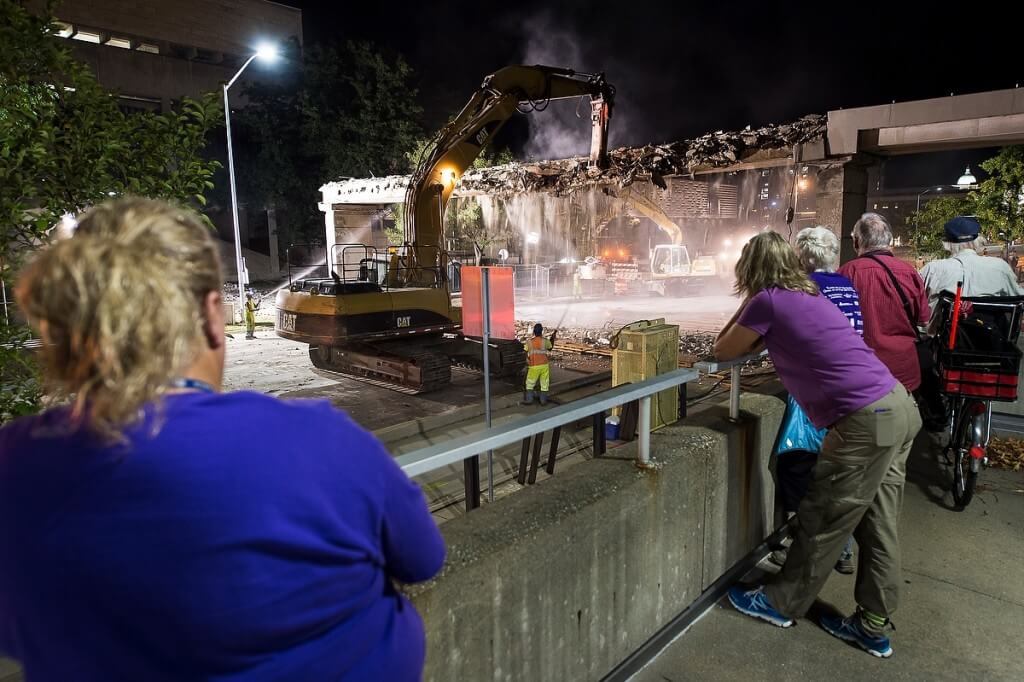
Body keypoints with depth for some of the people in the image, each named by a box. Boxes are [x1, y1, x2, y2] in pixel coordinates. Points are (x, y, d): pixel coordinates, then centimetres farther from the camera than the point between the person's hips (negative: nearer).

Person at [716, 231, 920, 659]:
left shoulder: (768, 301, -9)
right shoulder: (806, 295, 16)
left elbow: (723, 352, 3)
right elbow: (786, 342, 29)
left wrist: (747, 306, 7)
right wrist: (759, 329, 19)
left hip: (866, 421, -9)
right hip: (898, 406, 9)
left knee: (823, 522, 7)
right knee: (878, 524, 15)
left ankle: (780, 604, 24)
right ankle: (872, 627, 27)